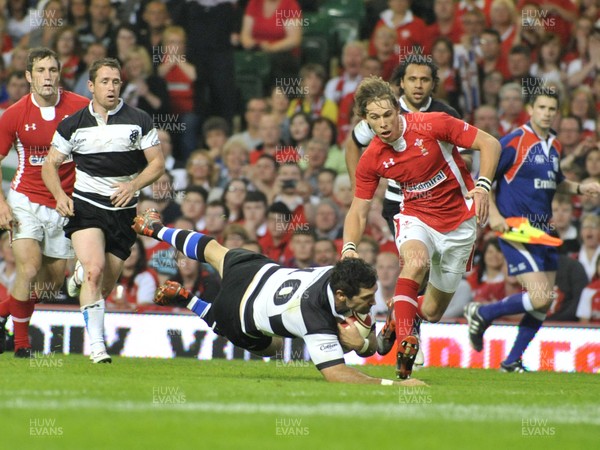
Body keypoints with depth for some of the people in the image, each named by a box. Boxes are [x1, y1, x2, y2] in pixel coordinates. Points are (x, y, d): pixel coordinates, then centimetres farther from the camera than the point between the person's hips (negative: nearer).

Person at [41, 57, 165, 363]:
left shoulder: (139, 121, 3)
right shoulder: (73, 125, 5)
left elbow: (157, 162, 4)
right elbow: (50, 164, 10)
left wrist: (134, 185, -14)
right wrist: (60, 195, -9)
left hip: (124, 210, 2)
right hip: (85, 206, -2)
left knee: (106, 285, 4)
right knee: (94, 270, -23)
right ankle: (96, 345, -25)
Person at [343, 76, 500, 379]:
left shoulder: (432, 124, -18)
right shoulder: (371, 160, -9)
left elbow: (489, 144, -13)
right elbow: (358, 211, -2)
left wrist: (483, 186, -29)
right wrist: (349, 247, -21)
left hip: (459, 221, -1)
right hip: (416, 216, 1)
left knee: (432, 312, 4)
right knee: (416, 261, -37)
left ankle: (404, 314, 40)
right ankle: (405, 342, -34)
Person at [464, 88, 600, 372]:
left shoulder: (555, 146, 13)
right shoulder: (514, 142, -11)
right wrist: (493, 214, -19)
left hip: (543, 230, 8)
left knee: (544, 303, 7)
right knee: (540, 296, -17)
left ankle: (512, 361, 19)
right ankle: (482, 314, 3)